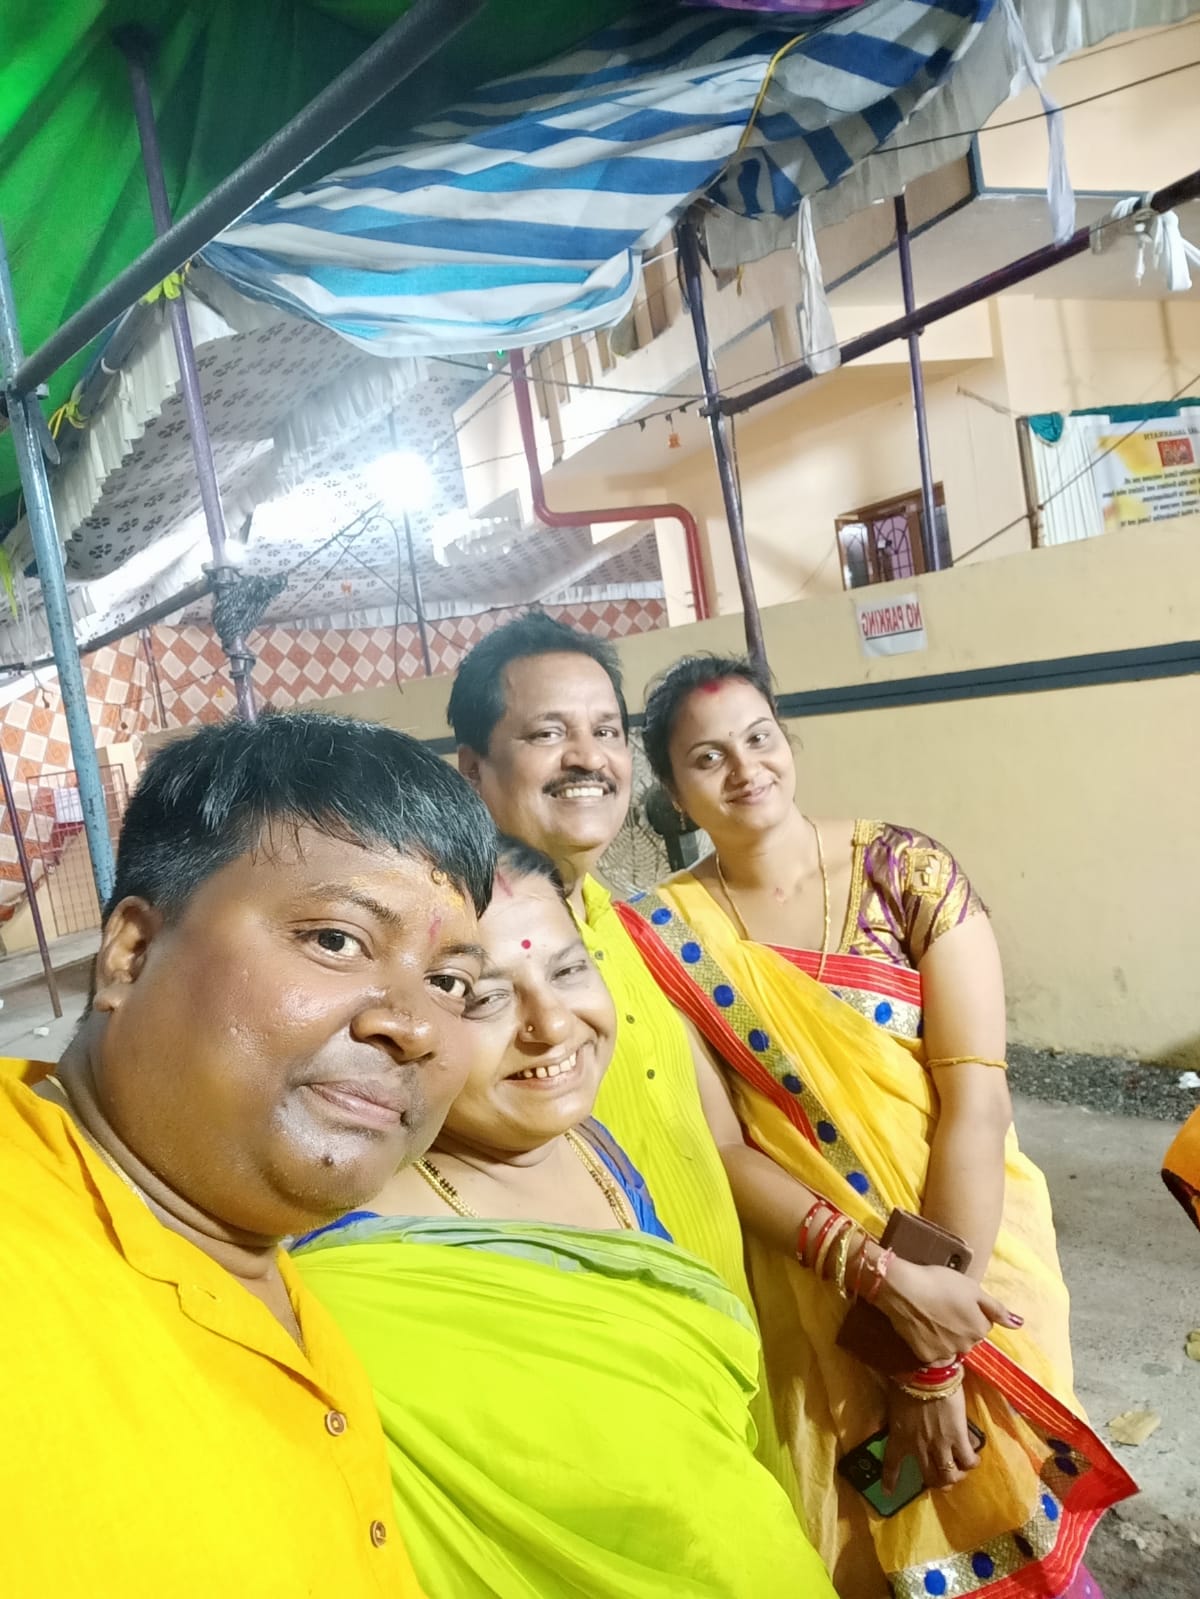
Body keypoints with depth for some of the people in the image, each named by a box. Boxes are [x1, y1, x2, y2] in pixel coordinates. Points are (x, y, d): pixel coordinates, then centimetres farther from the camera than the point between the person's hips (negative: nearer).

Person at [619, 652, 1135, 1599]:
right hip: (815, 1298, 1)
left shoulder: (906, 870, -12)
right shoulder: (668, 934, -9)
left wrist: (939, 1347, -19)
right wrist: (872, 1265, -25)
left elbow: (976, 1096, -16)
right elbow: (723, 1149, -10)